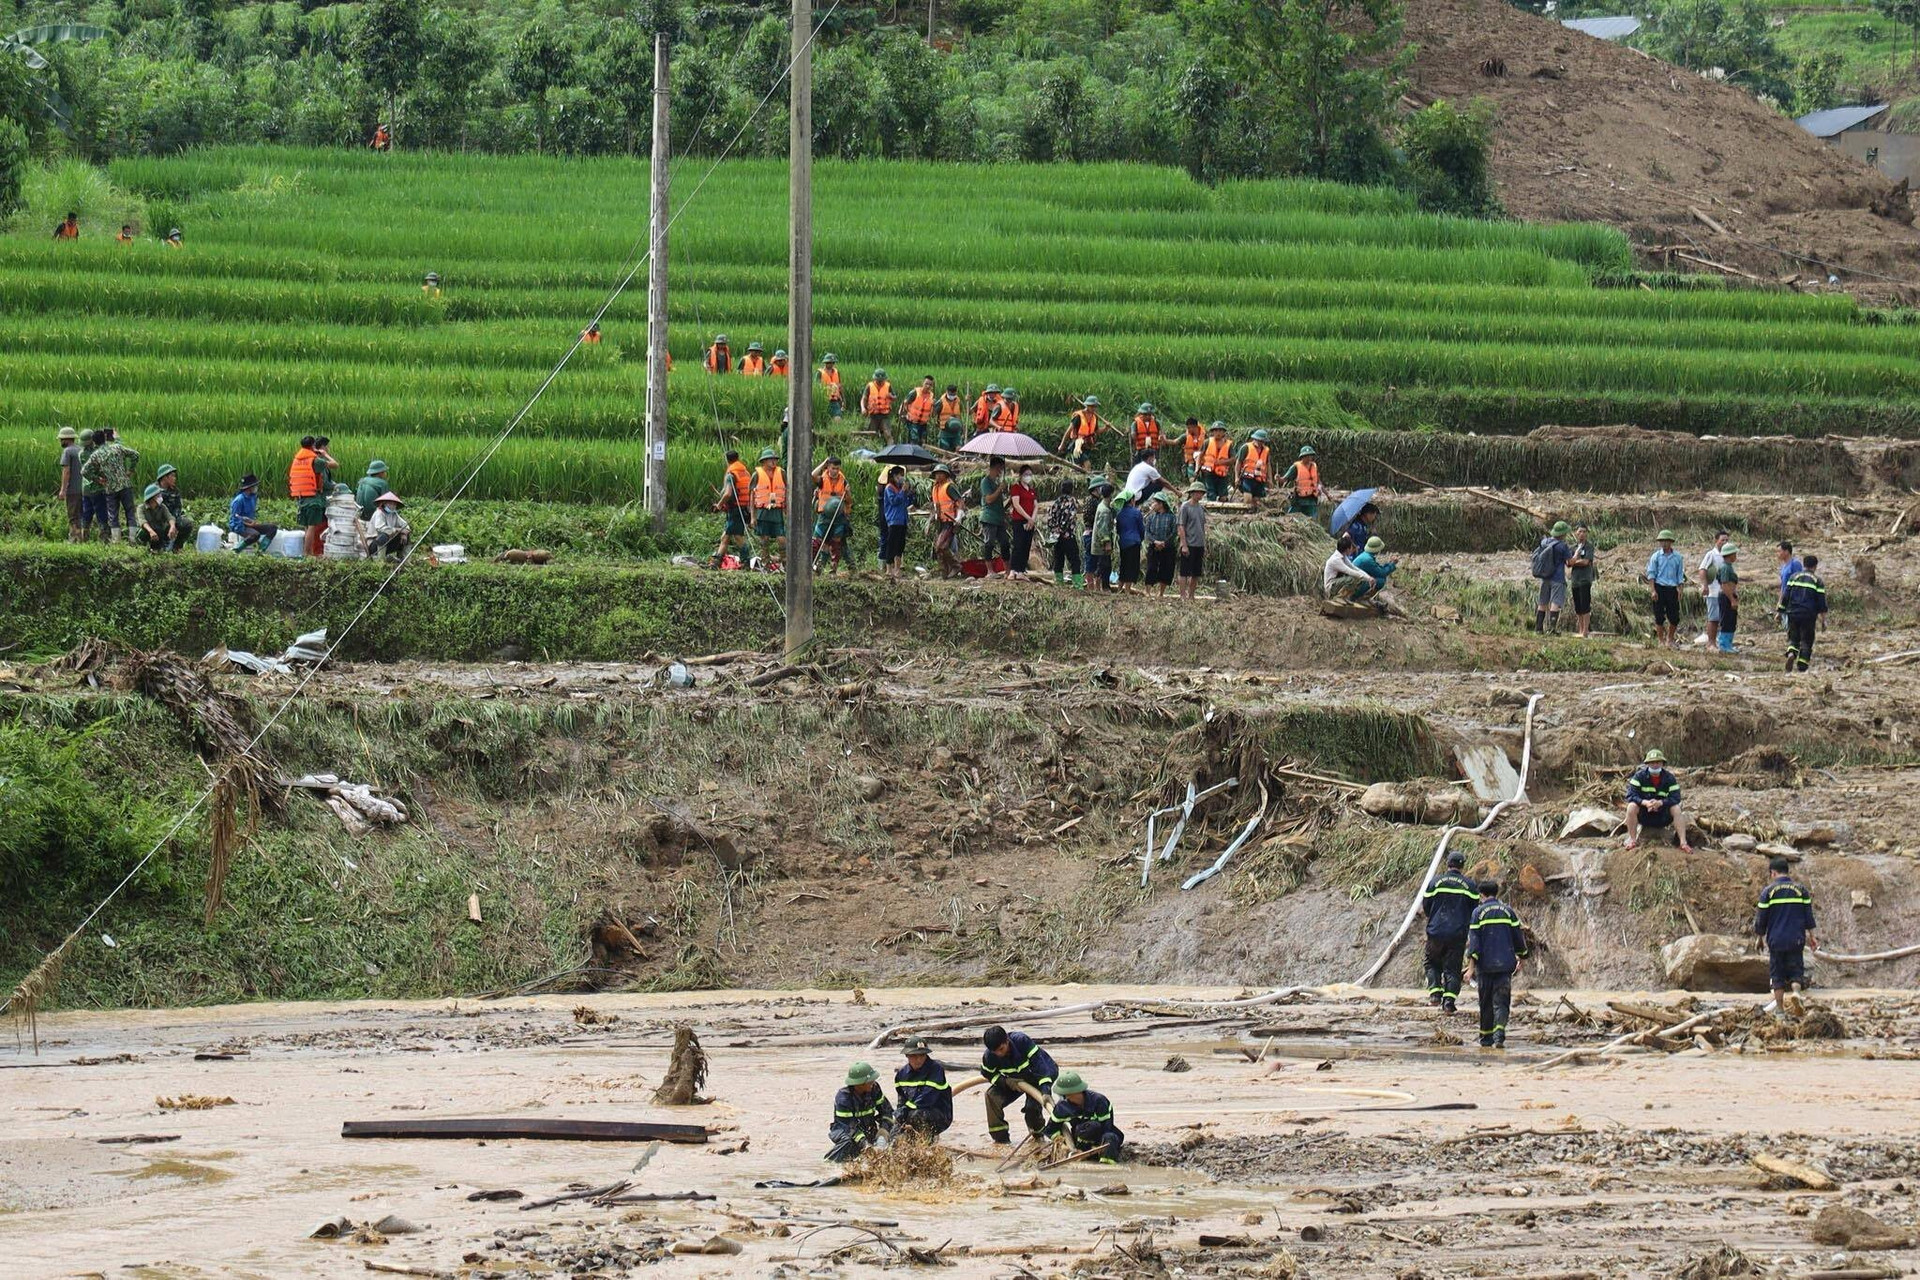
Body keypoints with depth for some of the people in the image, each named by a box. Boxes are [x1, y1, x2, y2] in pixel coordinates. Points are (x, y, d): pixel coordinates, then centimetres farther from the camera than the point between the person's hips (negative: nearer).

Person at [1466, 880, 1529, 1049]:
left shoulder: (1478, 912, -2)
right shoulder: (1508, 911, 7)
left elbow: (1474, 939, -8)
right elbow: (1518, 936, 12)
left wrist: (1471, 965, -9)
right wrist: (1521, 959, 24)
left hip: (1485, 965, -1)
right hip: (1505, 964, 1)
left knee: (1486, 1003, 10)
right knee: (1501, 1002, -2)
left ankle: (1486, 1038, 17)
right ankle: (1499, 1034, -21)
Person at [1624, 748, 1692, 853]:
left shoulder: (1669, 778, -7)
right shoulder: (1640, 776, -9)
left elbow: (1675, 798, -17)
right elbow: (1631, 795, -18)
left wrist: (1660, 803, -35)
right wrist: (1645, 802, -36)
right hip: (1643, 815, -1)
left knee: (1676, 809, -26)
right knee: (1632, 806, -30)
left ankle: (1683, 843, -27)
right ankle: (1632, 839, -21)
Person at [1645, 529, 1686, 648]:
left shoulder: (1677, 557, 8)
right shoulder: (1656, 557, 2)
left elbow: (1680, 575, 12)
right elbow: (1651, 574, 0)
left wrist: (1680, 590, 4)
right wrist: (1653, 591, -10)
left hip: (1672, 589, 2)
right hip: (1659, 588, -2)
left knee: (1674, 617, 1)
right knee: (1659, 616, -1)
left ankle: (1670, 638, 17)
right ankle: (1660, 640, 8)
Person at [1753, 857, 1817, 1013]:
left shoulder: (1768, 891, -3)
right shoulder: (1801, 890, 4)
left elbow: (1762, 919, 1)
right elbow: (1809, 916, 7)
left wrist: (1759, 931, 20)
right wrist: (1811, 936, 18)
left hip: (1776, 940, -1)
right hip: (1796, 940, 1)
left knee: (1777, 976, 7)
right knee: (1796, 970, 6)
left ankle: (1781, 1009, 6)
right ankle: (1796, 990, -24)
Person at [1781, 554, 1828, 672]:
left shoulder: (1794, 577, 6)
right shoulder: (1817, 581, 0)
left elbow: (1785, 596, 2)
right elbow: (1822, 602, -1)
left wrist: (1781, 611, 9)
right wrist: (1823, 620, 4)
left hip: (1793, 614, 2)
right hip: (1809, 616, -2)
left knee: (1793, 638, 14)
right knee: (1806, 641, 7)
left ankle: (1791, 653, -15)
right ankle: (1801, 666, 0)